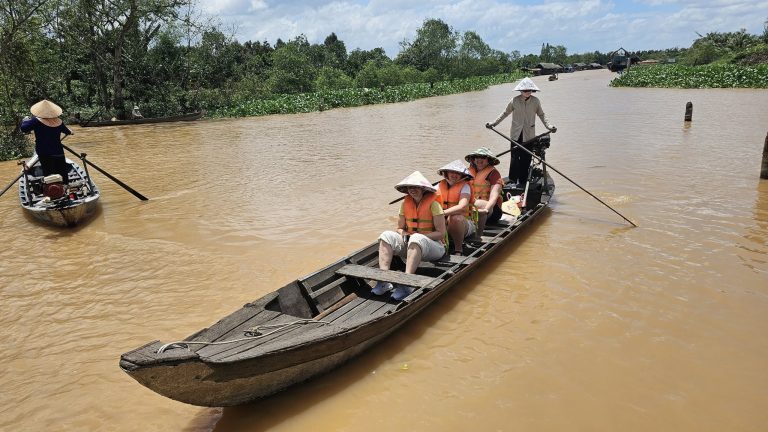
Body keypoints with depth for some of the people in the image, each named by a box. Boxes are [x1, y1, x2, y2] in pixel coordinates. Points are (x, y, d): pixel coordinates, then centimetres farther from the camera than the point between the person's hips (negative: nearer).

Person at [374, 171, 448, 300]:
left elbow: (441, 233, -12)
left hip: (434, 245, -5)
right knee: (386, 235, -17)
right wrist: (403, 234, -11)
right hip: (410, 244, 6)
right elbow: (400, 228, 13)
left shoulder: (433, 204, -9)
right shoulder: (406, 203, 7)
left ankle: (407, 283, -49)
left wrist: (420, 236, -20)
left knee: (416, 239, -38)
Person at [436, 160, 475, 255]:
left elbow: (462, 207, -22)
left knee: (455, 218, -37)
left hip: (464, 222, -3)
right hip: (443, 223, 3)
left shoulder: (465, 186, -5)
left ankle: (458, 250, -19)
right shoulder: (440, 185, 9)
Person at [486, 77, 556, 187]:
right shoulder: (514, 101, -4)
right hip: (516, 134, -1)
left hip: (529, 135, 1)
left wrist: (549, 126, -2)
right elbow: (505, 113, 9)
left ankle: (523, 181, 15)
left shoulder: (535, 101, -1)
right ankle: (513, 180, 7)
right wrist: (493, 123, 7)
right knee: (515, 157, -4)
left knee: (526, 158, 4)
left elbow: (541, 114, 11)